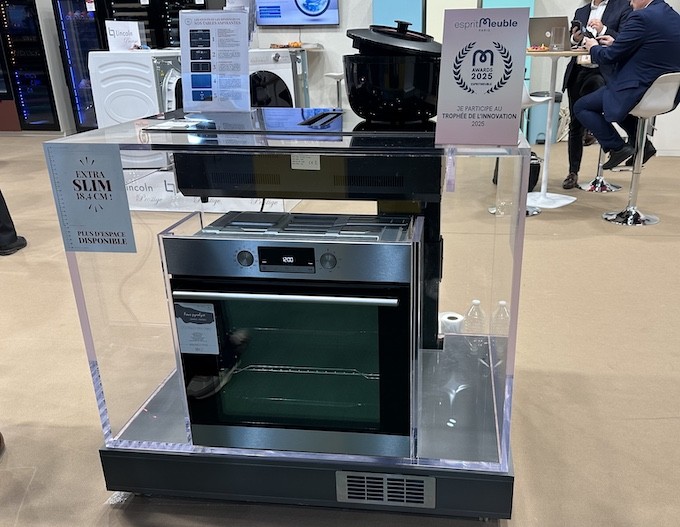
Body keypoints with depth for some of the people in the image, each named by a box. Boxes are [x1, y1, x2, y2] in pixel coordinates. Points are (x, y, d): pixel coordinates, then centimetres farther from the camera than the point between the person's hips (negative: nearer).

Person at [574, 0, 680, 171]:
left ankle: (617, 147, -1)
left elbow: (610, 56, -13)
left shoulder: (641, 17, -17)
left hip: (640, 91, -9)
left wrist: (593, 48, 8)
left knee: (581, 107, 4)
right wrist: (616, 44, 21)